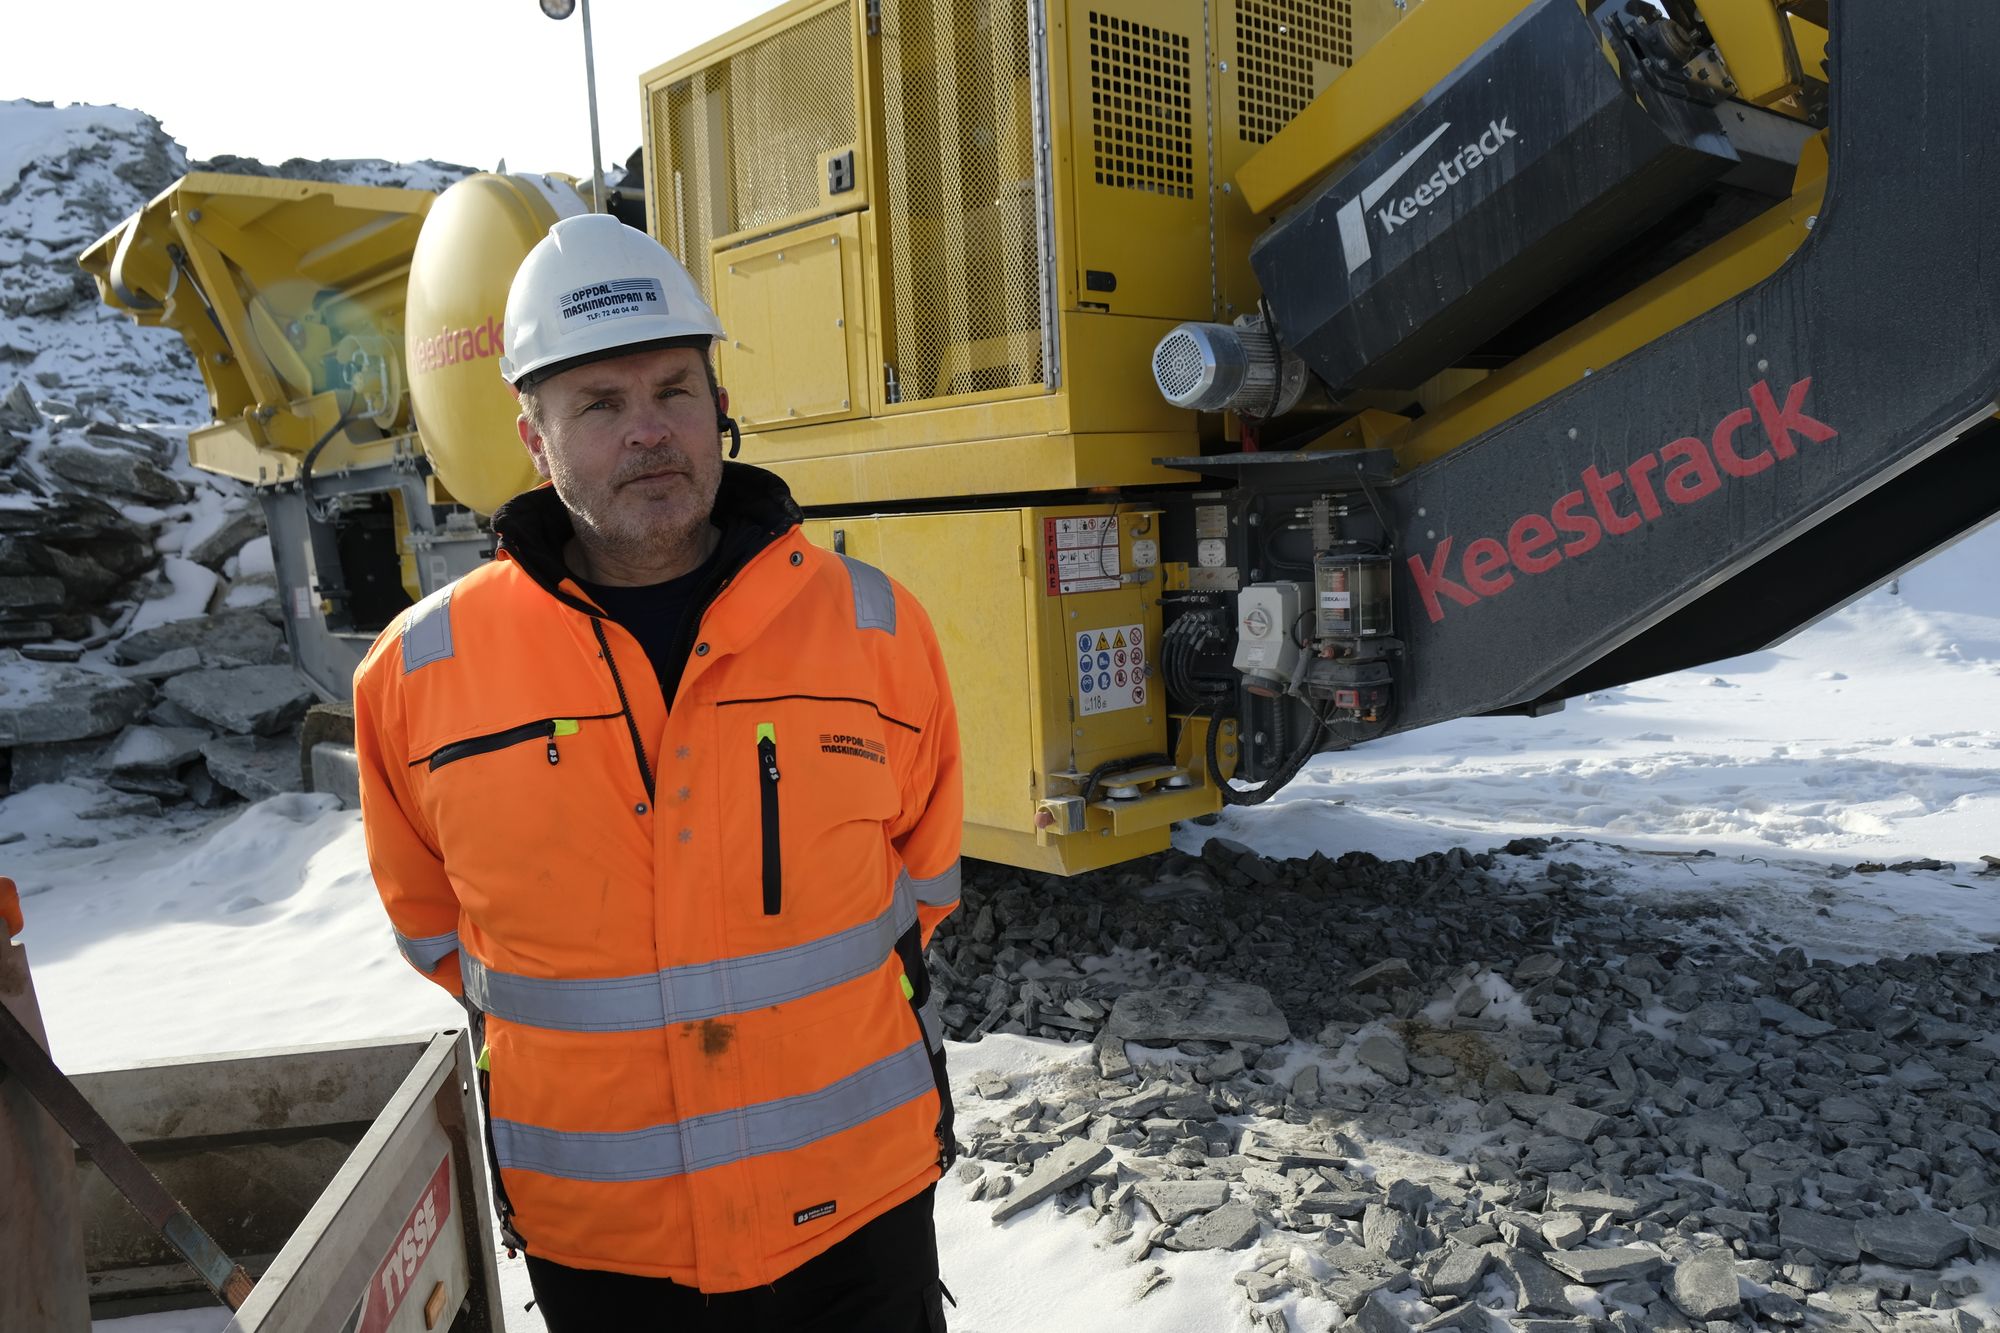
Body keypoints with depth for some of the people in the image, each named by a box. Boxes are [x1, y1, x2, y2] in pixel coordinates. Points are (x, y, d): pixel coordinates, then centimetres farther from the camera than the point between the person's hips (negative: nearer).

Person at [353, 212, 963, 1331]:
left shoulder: (872, 628, -7)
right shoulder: (420, 674, -8)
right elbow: (431, 916, 8)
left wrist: (799, 1004, 6)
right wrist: (579, 1032, 6)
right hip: (594, 1238, 1)